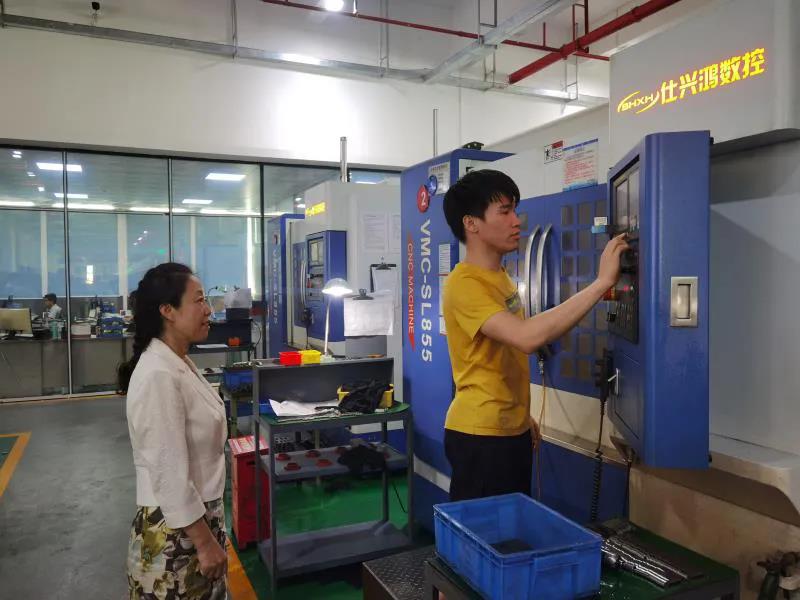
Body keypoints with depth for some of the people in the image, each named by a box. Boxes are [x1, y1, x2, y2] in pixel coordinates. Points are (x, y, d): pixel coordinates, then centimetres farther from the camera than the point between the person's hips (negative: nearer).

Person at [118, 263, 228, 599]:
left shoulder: (180, 363, 4)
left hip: (198, 515, 9)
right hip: (176, 529, -8)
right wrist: (205, 543, -17)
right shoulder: (159, 375, -25)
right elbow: (170, 475, -24)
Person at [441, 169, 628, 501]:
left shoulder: (500, 276, 10)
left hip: (511, 429, 9)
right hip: (479, 434, -9)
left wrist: (522, 415, 19)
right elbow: (526, 337, -34)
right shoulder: (464, 283, -20)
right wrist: (602, 282, -31)